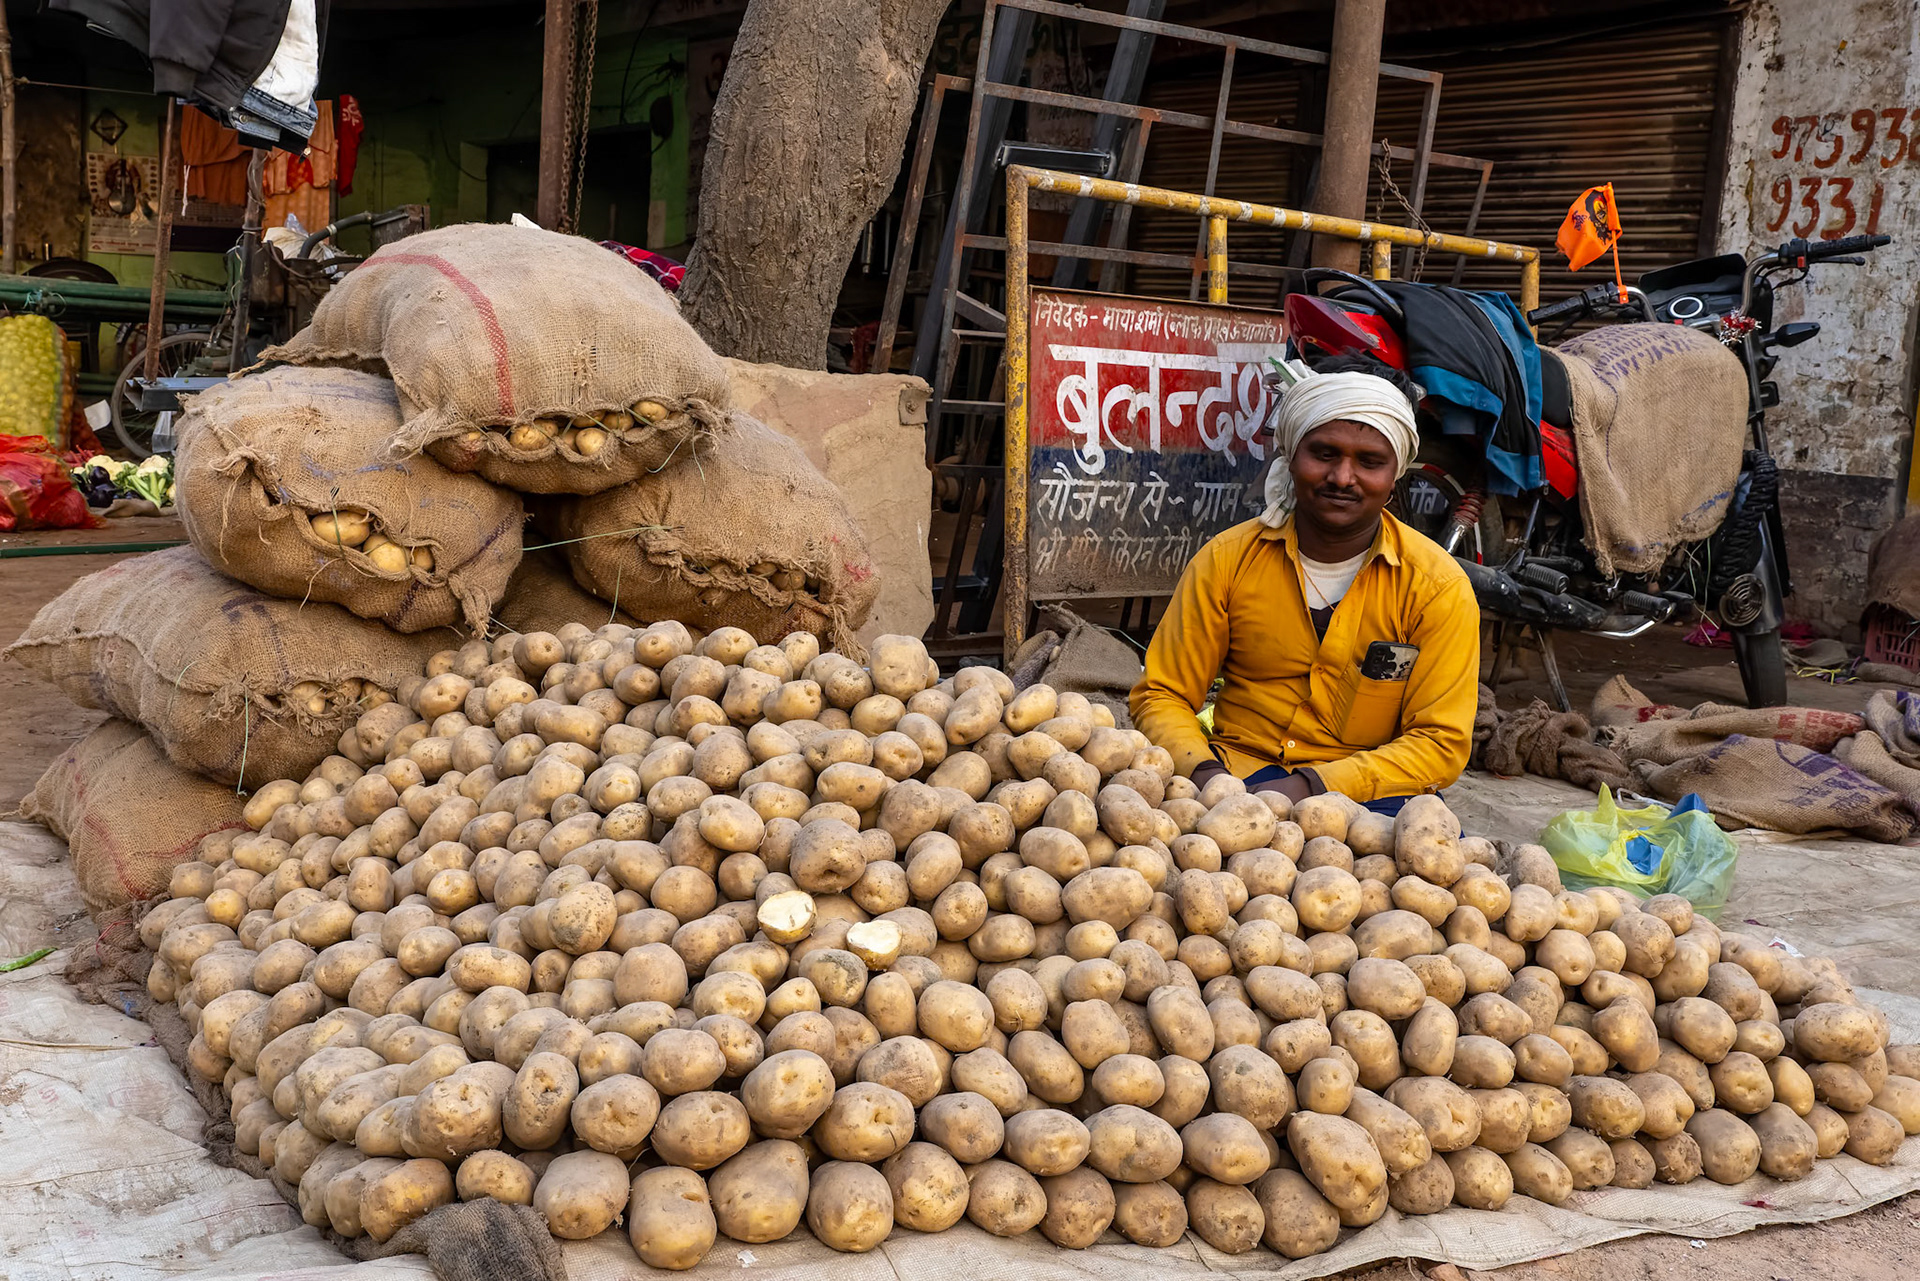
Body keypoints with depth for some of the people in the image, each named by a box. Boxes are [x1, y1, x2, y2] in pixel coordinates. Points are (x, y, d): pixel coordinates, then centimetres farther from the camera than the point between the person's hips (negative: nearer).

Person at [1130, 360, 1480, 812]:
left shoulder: (1436, 585, -3)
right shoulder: (1226, 561, 1)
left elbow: (1441, 742, -6)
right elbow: (1162, 695, 5)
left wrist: (1314, 785, -21)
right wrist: (1203, 771, -18)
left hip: (1369, 789, 1)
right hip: (1238, 768, -1)